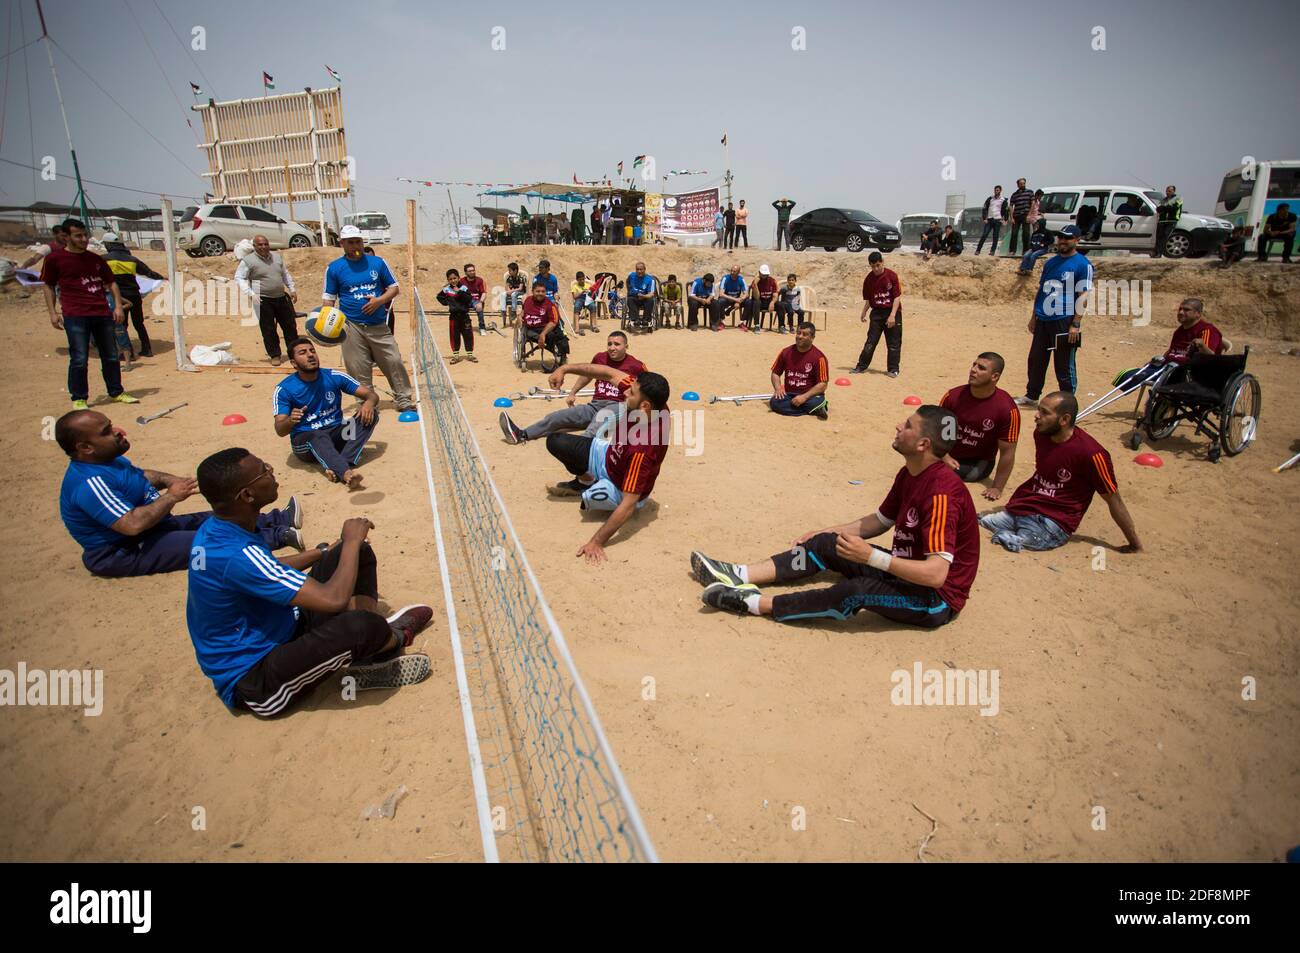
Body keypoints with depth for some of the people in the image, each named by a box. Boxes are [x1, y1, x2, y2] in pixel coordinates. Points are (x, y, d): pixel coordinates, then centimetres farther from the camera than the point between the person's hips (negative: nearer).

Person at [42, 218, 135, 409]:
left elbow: (111, 283, 19)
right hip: (75, 316, -4)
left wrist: (118, 306, 5)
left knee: (111, 356, 8)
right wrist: (53, 312, -1)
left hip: (102, 313, 4)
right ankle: (79, 399, 5)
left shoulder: (95, 259, 14)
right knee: (79, 359, -5)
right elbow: (49, 286, 8)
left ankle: (116, 392, 20)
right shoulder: (55, 258, 4)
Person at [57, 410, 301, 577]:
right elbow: (133, 524, -36)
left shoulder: (108, 459, 2)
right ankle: (277, 536, -9)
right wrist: (171, 497, -23)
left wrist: (167, 480, 1)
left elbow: (141, 475, 22)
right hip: (126, 552, -10)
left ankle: (279, 519, 13)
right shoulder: (90, 483, -30)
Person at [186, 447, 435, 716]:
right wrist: (351, 541, -18)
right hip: (253, 683, -10)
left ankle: (370, 662, -6)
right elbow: (334, 600, -34)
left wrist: (326, 551, 15)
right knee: (358, 625, -38)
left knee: (359, 553, 6)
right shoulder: (236, 555, -32)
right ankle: (395, 637, 1)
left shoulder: (216, 529, -1)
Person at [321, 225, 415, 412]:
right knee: (359, 371, 2)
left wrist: (379, 300, -10)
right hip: (352, 328, -1)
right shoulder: (334, 268, 4)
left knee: (394, 362, -1)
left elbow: (394, 288, 9)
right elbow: (329, 298, 6)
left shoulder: (378, 262, 5)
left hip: (379, 326, 1)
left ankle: (404, 400, 11)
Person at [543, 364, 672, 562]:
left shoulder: (643, 448, -44)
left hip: (622, 489, -6)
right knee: (555, 441, 2)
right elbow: (610, 374, -12)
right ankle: (585, 481, 28)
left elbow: (629, 504, -41)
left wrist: (597, 542, -39)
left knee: (591, 497, -35)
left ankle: (590, 488, 3)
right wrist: (566, 368, -15)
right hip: (609, 455, 7)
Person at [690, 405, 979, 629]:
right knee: (824, 545, -1)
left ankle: (757, 603, -28)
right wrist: (825, 533, 11)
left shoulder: (941, 492, -29)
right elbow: (880, 520, 16)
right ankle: (739, 575, -10)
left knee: (858, 590, -35)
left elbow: (936, 573, -34)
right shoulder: (909, 473, 2)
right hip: (906, 567, 9)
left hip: (937, 599, -9)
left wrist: (872, 556, -36)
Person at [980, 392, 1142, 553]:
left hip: (1054, 522, -6)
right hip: (1021, 508, 6)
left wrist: (1136, 546, 1)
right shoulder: (1041, 433, 5)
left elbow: (1115, 502, -6)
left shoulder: (1090, 454, -16)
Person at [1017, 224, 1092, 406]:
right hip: (1043, 320, 7)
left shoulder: (1082, 264, -7)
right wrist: (1034, 316, 16)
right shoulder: (1051, 262, 14)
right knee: (1036, 360, 14)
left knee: (1064, 366, -1)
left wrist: (1075, 324, -18)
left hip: (1065, 322, -7)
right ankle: (1031, 396, 28)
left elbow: (1083, 296, -12)